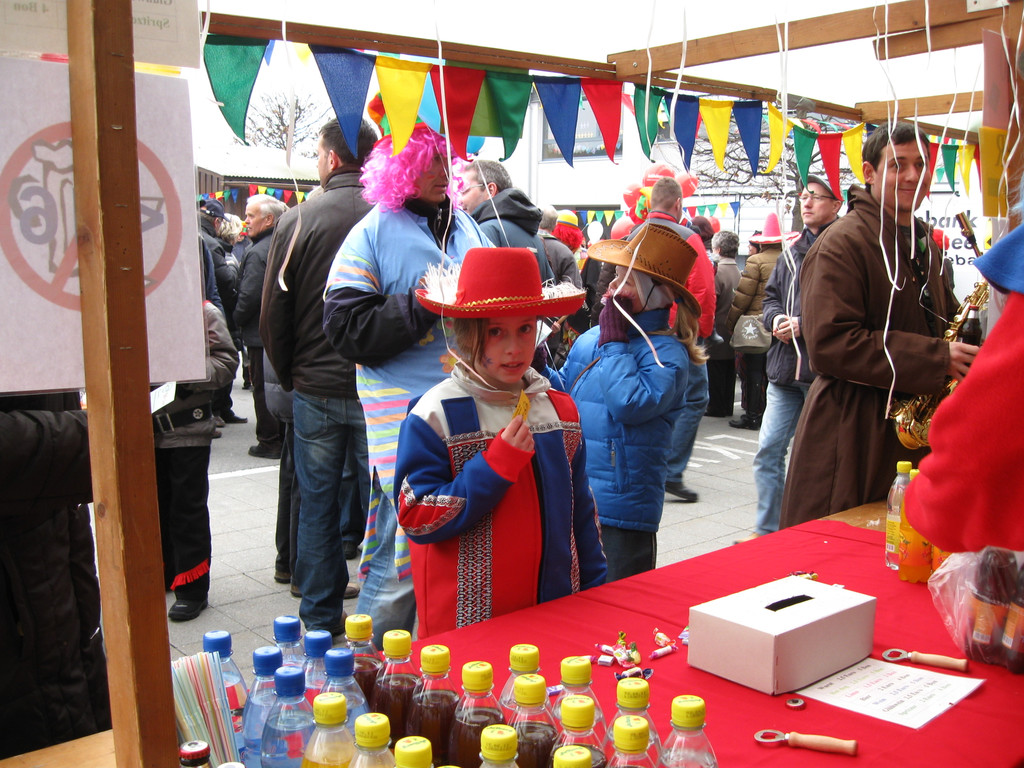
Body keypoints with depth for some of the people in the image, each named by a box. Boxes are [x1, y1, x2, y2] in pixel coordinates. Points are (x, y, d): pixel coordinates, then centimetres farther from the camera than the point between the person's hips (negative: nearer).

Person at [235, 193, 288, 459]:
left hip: (261, 333, -8)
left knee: (263, 387, 2)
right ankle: (286, 436, 23)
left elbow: (248, 295, -20)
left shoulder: (257, 253, -18)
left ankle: (269, 441, 7)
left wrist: (237, 321, -3)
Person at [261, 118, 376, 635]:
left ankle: (320, 618, 21)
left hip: (315, 389, 0)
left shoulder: (297, 221, -6)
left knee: (317, 506, 12)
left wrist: (290, 377, 11)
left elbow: (272, 316, -3)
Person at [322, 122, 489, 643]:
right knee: (402, 561, -2)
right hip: (405, 413, -6)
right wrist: (425, 305, -18)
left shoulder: (466, 227, 16)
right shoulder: (372, 234, -3)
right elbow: (347, 329, -13)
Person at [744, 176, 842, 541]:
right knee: (768, 450, 7)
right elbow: (771, 295, 22)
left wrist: (805, 325, -17)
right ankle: (767, 530, 18)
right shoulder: (793, 251, 16)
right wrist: (776, 319, 2)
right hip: (785, 372, 7)